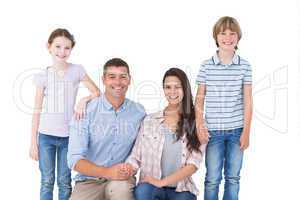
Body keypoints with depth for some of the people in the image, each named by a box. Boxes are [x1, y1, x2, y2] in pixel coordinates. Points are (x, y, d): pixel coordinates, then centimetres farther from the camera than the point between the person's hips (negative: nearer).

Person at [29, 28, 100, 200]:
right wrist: (33, 142, 1)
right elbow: (37, 110, 2)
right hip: (46, 135, 0)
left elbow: (97, 92, 4)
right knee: (47, 182, 6)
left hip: (68, 135, 0)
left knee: (65, 182, 8)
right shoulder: (43, 76, 0)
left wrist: (84, 100, -17)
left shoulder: (77, 70, -1)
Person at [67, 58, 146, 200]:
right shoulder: (86, 111, -6)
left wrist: (130, 168, -10)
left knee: (121, 187, -33)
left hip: (121, 180, 1)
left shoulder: (139, 112, 3)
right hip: (89, 180, -1)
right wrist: (107, 172, -26)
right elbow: (75, 159, -11)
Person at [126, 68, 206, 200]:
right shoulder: (150, 120, 5)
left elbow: (193, 164, -7)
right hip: (151, 187, 0)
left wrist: (161, 182, -16)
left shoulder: (195, 123, 1)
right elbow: (136, 156, 5)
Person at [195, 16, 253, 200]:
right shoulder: (206, 66, -1)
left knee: (233, 177, 11)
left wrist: (246, 131, -2)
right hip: (213, 131, -1)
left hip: (237, 130, 1)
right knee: (212, 178, 5)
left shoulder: (245, 66, 0)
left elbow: (248, 101, 1)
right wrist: (199, 126, -6)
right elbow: (200, 99, 3)